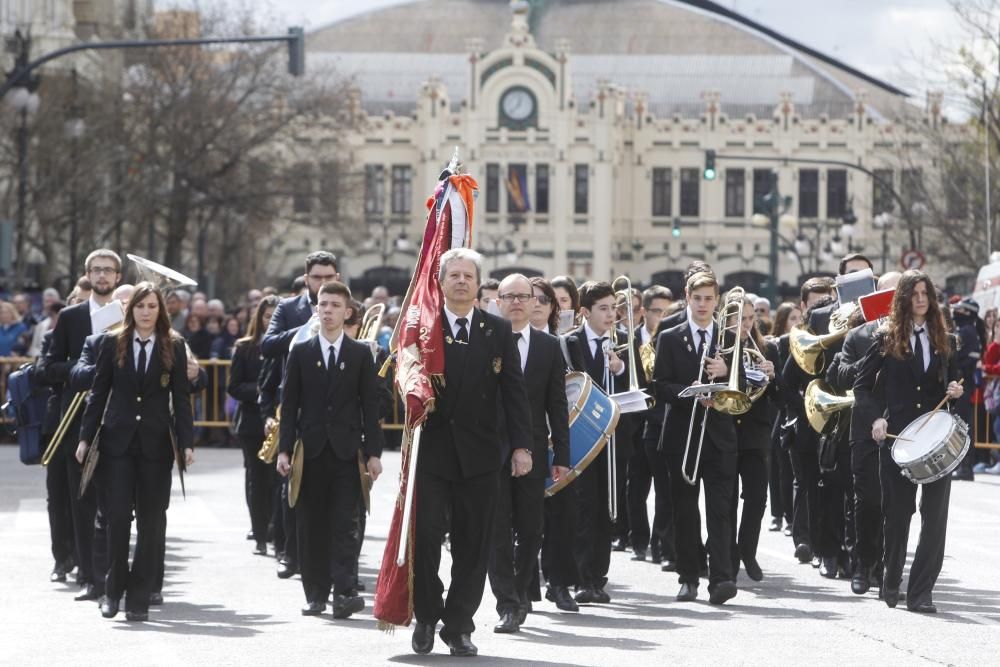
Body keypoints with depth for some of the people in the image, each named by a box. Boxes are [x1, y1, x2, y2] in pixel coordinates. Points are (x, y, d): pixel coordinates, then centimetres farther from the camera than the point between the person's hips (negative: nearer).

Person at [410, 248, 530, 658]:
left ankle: (458, 625, 13)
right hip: (432, 450, -1)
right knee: (425, 536, -7)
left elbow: (514, 391, 4)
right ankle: (426, 616, 10)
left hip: (479, 454, 1)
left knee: (473, 546, 3)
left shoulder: (499, 331, 8)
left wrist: (522, 444, -3)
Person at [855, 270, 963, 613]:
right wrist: (876, 418, -11)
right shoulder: (886, 337, 3)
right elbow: (862, 385, 3)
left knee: (935, 515, -7)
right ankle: (891, 583, 25)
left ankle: (921, 592, -6)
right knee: (897, 513, 8)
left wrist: (955, 391, -4)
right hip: (897, 436, -1)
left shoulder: (945, 340, 11)